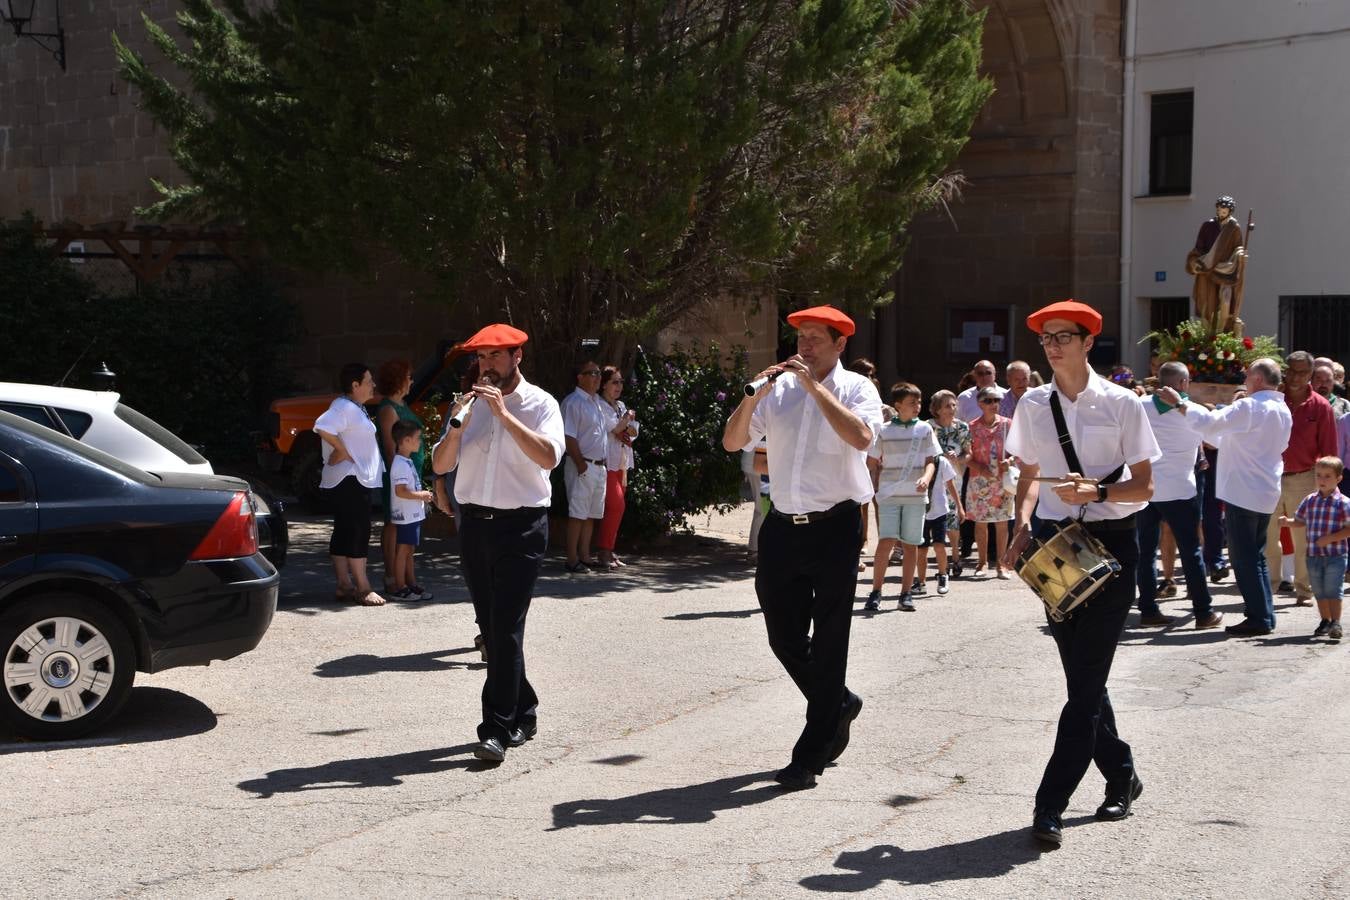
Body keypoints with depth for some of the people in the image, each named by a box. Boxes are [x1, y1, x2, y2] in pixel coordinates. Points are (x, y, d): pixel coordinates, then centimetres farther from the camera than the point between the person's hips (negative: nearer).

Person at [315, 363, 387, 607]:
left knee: (345, 532, 11)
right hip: (348, 479, -11)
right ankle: (363, 589, -11)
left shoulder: (357, 408, 17)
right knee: (357, 532, -11)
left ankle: (344, 585, 14)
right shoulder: (345, 407, -16)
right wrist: (342, 451, -21)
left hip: (358, 479, 11)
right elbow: (322, 427, -30)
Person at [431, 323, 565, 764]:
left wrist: (503, 414, -20)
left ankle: (497, 729, -10)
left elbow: (549, 456, -19)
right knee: (490, 627, 10)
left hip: (520, 526, -5)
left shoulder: (539, 404, -2)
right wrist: (456, 428, -9)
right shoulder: (471, 404, 11)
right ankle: (522, 714, 23)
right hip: (475, 524, 5)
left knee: (506, 628, -11)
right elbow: (440, 465, 9)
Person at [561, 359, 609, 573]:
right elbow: (569, 436, -16)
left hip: (599, 466, 9)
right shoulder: (573, 402, -11)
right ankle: (572, 559, -5)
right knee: (578, 513, -7)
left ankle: (584, 555, 18)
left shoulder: (596, 401, 17)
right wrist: (580, 463, -19)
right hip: (583, 466, -9)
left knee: (592, 513, 11)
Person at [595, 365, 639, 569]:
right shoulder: (599, 405, -8)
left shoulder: (621, 406, 19)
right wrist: (627, 419, 2)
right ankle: (604, 553, -10)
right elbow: (613, 428, -14)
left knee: (615, 508, 7)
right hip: (607, 462, -8)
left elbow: (634, 432, 13)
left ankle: (609, 551, 11)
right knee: (616, 506, -14)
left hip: (621, 463, 8)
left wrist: (623, 428, -9)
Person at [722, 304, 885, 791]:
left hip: (834, 527, -4)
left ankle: (810, 755, 8)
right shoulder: (778, 389, 9)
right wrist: (754, 396, -12)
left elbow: (861, 437, -22)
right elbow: (732, 442, 3)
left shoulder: (855, 388, -1)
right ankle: (839, 705, 36)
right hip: (782, 526, 5)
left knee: (828, 641, 1)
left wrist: (815, 386, -18)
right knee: (783, 635, 11)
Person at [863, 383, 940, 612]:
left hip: (915, 496, 2)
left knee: (910, 544, 3)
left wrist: (926, 478, -13)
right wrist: (876, 488, 2)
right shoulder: (884, 431, 3)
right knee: (886, 541, -11)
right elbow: (872, 463, 10)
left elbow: (931, 461, 7)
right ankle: (875, 593, -5)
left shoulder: (925, 429, 7)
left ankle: (906, 594, 11)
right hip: (889, 495, -2)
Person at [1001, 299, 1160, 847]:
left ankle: (1051, 805, -7)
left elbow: (1143, 487, -3)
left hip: (1110, 541, -4)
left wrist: (1098, 491, -21)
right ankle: (1121, 777, 30)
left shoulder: (1120, 404, -5)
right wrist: (1023, 524, 0)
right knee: (1081, 674, 10)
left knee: (1088, 675, -7)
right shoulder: (1032, 405, 7)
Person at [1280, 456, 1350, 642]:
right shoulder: (1309, 500, 7)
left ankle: (1335, 623, -4)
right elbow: (1301, 523, 15)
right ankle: (1325, 621, 25)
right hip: (1314, 555, 5)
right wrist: (1288, 522, -4)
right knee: (1319, 591, 12)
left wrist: (1331, 538, -19)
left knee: (1332, 590, -8)